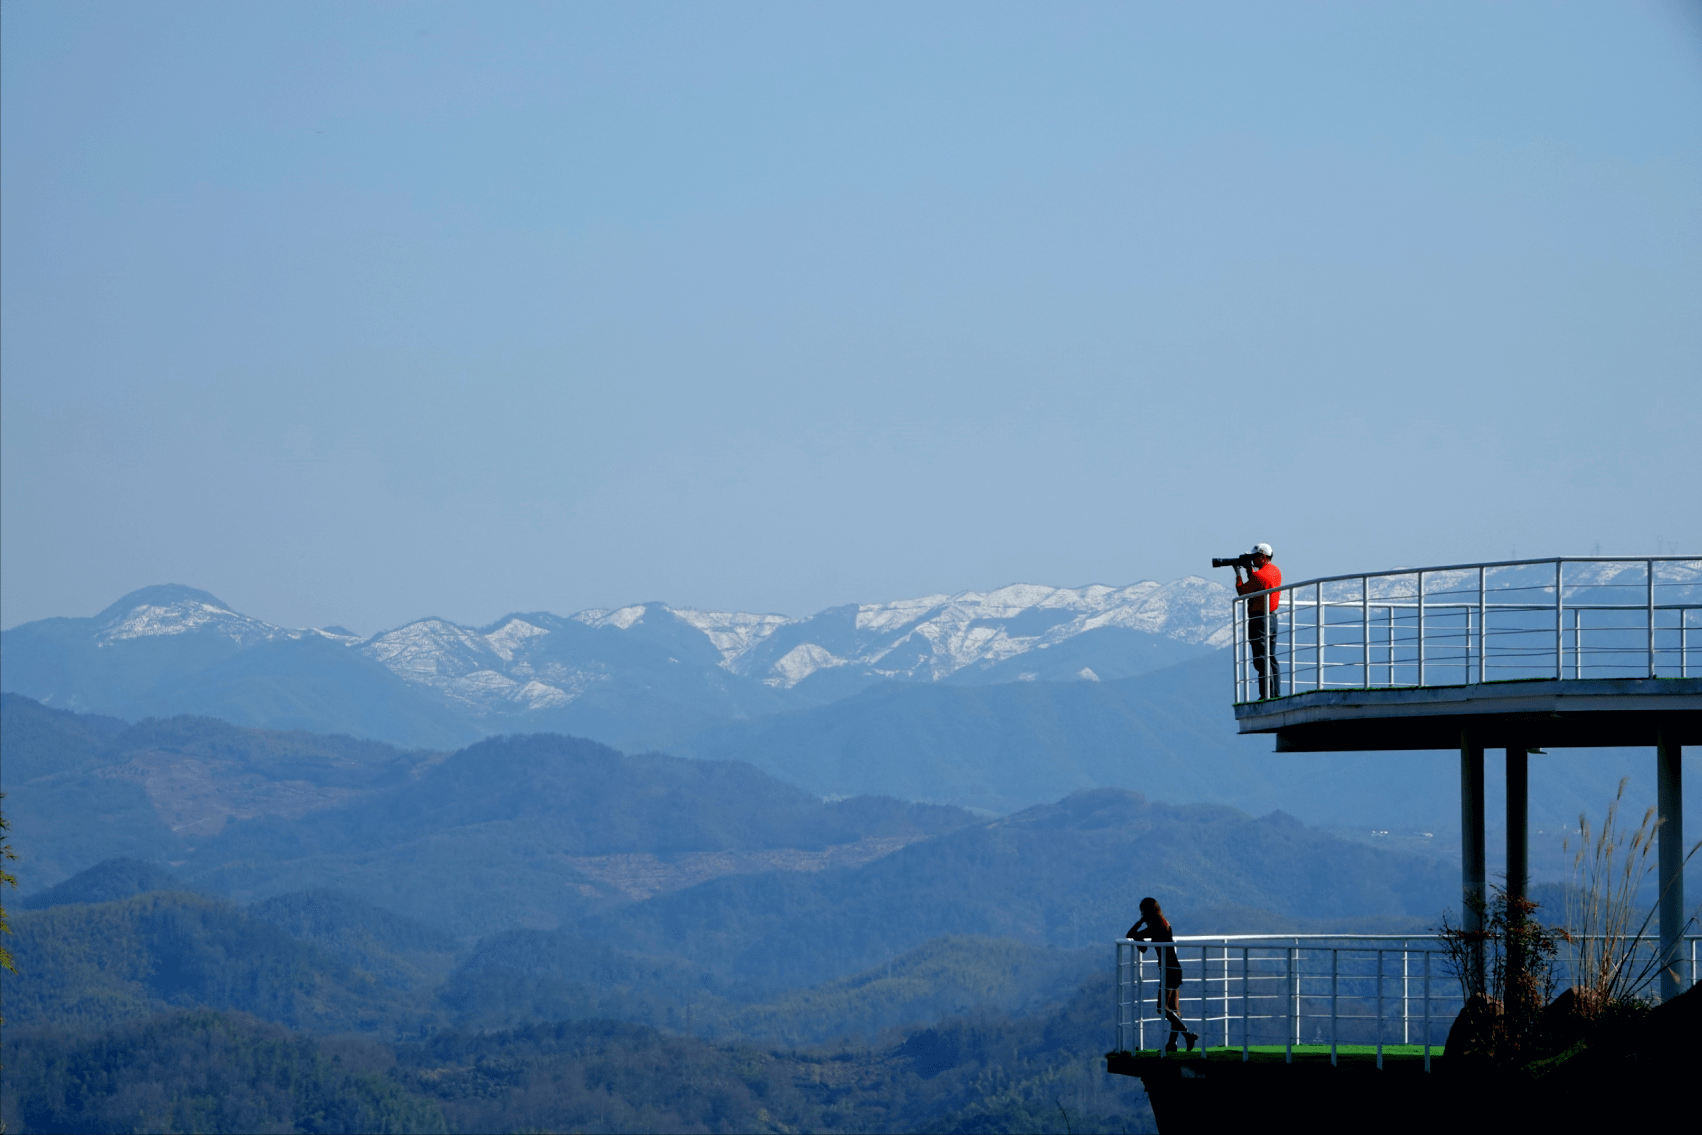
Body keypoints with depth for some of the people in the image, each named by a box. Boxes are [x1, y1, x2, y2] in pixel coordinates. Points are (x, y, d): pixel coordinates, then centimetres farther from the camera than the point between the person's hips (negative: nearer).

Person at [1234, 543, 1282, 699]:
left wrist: (1238, 573, 4)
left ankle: (1267, 695, -9)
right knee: (1272, 659, 13)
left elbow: (1242, 591, -8)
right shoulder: (1276, 571, 9)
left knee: (1262, 660, -7)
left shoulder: (1259, 575, -18)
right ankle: (1276, 694, 12)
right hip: (1272, 617, 9)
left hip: (1259, 620, -9)